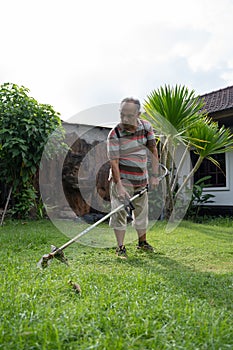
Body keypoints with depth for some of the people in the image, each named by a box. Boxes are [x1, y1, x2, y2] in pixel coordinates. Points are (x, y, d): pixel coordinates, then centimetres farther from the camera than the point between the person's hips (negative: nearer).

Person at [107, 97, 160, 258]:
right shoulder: (115, 134, -17)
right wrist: (119, 185, -30)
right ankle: (121, 248, 1)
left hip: (141, 179, 5)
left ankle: (142, 242, 31)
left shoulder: (146, 127, -3)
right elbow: (114, 161, -21)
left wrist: (154, 175, -5)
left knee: (142, 211, 14)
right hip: (122, 179, -4)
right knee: (120, 211, -8)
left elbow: (153, 151, 1)